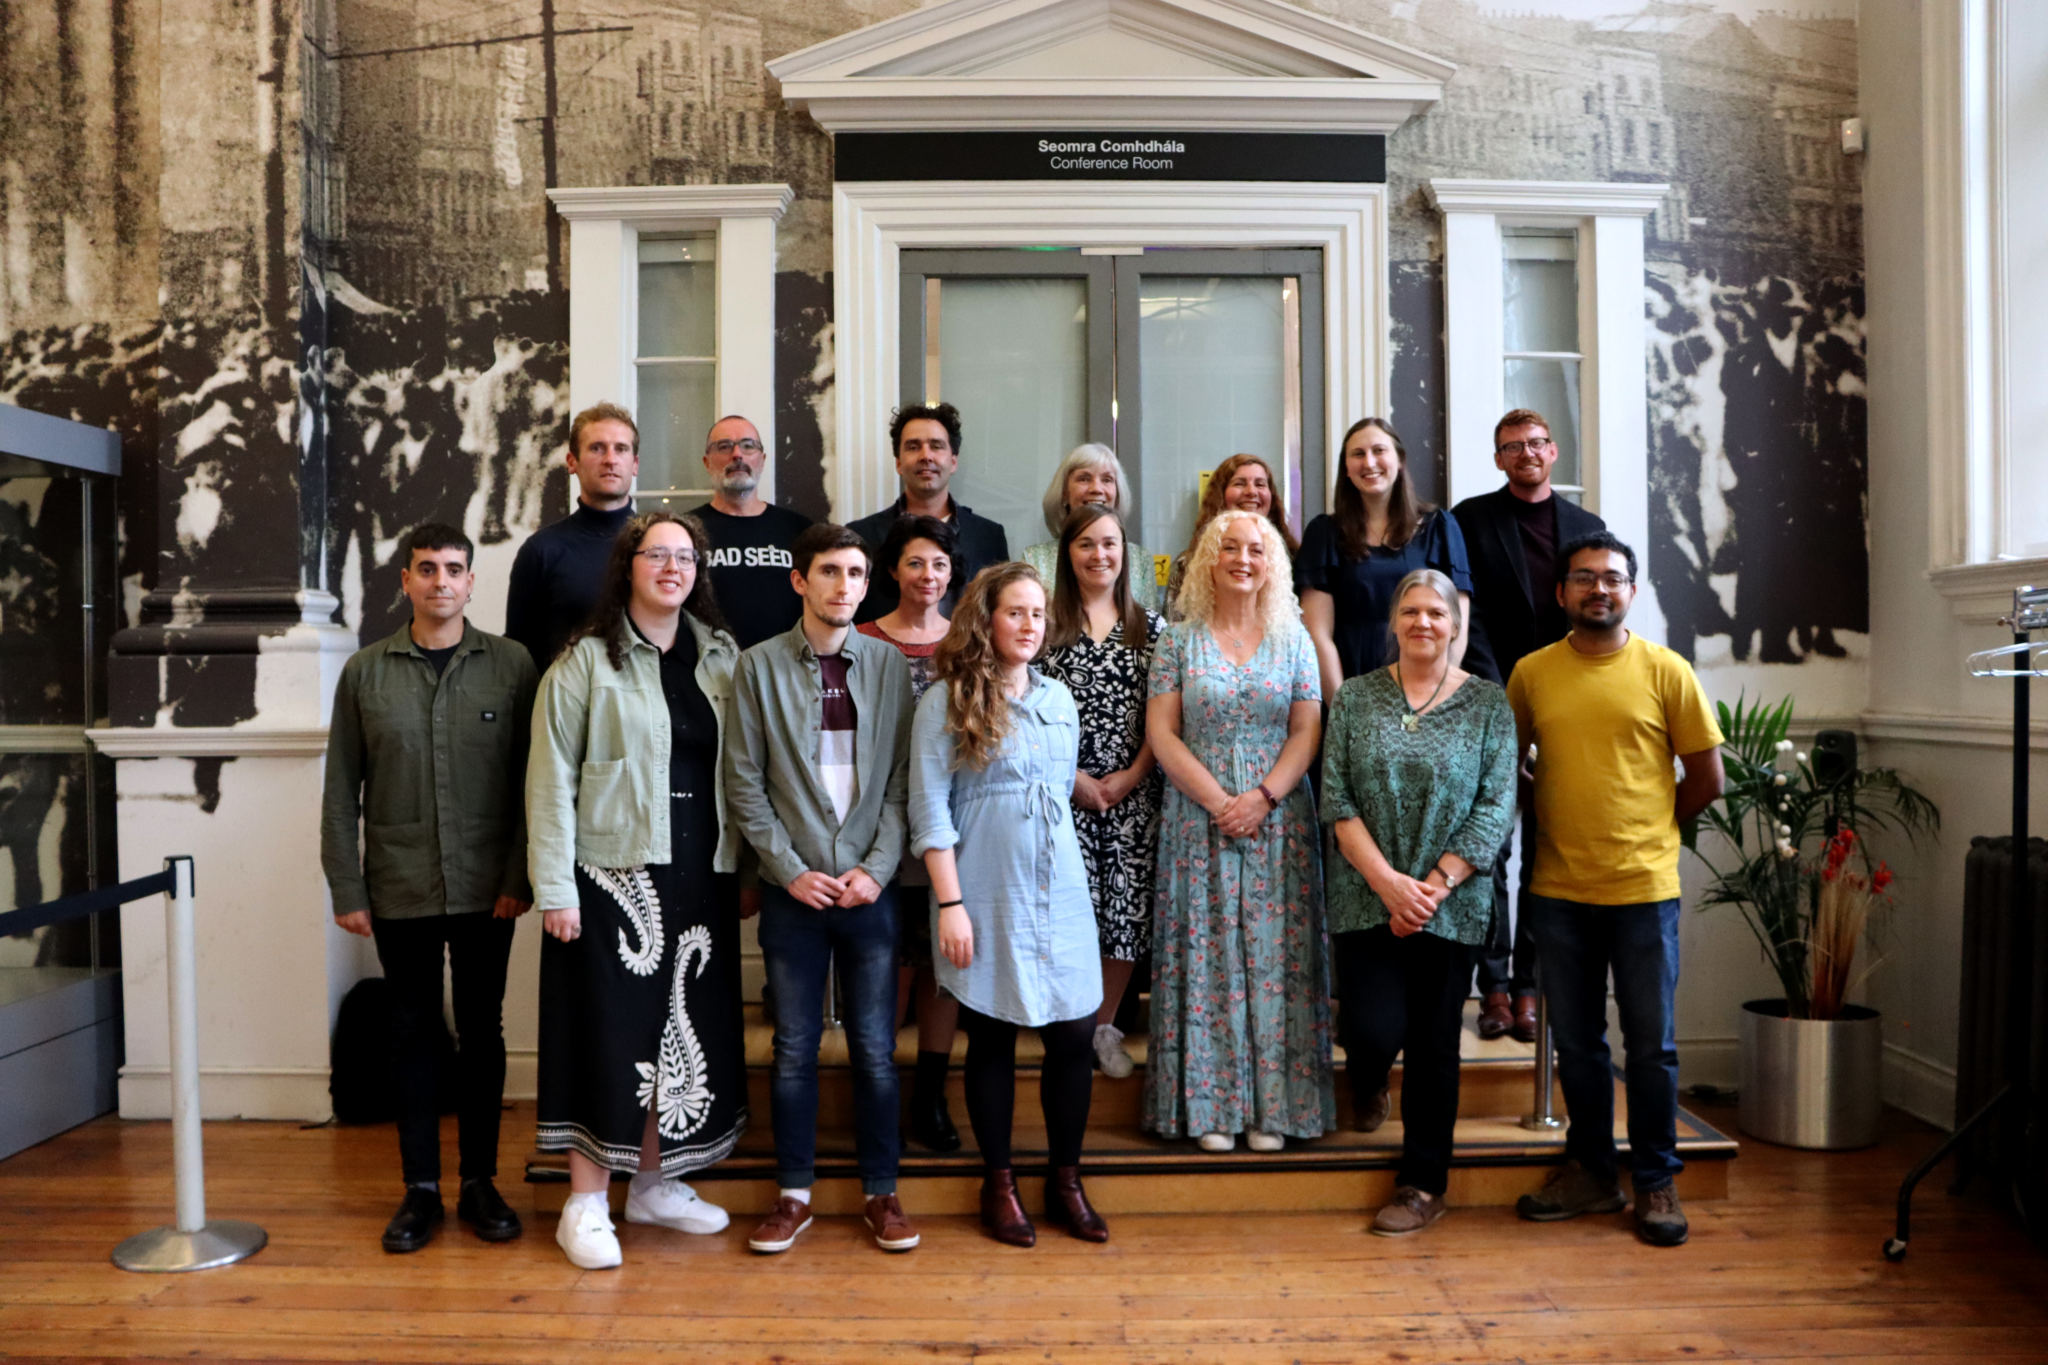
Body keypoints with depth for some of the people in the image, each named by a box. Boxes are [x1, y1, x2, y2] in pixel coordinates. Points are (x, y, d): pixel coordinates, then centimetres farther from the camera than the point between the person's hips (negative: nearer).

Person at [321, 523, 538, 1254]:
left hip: (486, 890, -1)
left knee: (482, 1032, 9)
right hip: (400, 891, 1)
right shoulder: (365, 672, 3)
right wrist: (346, 889, -1)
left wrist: (519, 877, -7)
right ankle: (421, 1189, 21)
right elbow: (341, 790, 4)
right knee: (414, 1034, 9)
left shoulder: (512, 665, -1)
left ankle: (480, 1182, 22)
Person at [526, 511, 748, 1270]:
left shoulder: (722, 656, 9)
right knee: (608, 1029, 0)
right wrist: (554, 888, -11)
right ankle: (585, 1203, 14)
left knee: (685, 1031, 11)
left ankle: (655, 1184, 27)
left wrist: (748, 867, 5)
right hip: (613, 875, -4)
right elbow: (551, 779, -7)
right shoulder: (586, 660, -4)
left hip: (700, 875, 5)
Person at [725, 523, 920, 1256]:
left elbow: (903, 778, 1)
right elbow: (745, 782, 0)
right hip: (793, 888, 0)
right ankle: (794, 1193, 23)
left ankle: (881, 1192, 21)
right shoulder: (760, 666, 0)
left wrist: (877, 868, -8)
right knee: (794, 1048, 8)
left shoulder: (890, 665, 2)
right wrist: (790, 870, -7)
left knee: (875, 1049, 7)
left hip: (870, 886, 1)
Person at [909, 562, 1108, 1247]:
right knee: (992, 1039, 6)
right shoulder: (946, 701, -5)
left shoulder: (1059, 698, 11)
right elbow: (929, 809, -8)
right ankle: (999, 1183, 22)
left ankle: (1065, 1181, 21)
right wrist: (949, 904, -12)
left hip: (1060, 892, 4)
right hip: (986, 898, -4)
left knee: (1074, 1035, 3)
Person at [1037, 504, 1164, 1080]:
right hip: (1066, 791, -2)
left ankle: (1106, 1026, 19)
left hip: (1134, 792, 2)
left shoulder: (1150, 627, 9)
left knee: (1128, 908, 3)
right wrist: (1074, 779, -9)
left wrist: (1131, 776, -6)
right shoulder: (1046, 624, 3)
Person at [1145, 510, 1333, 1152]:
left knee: (1275, 956, 1)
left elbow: (1307, 732, 2)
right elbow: (1161, 731, -2)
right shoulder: (1178, 640, 4)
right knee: (1205, 955, 0)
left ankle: (1272, 1106, 10)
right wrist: (1216, 799, -12)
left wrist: (1263, 797, -12)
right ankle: (1210, 1106, 9)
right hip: (1198, 819, -1)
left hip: (1279, 818, 1)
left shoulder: (1293, 640, 7)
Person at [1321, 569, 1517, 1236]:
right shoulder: (1355, 697, 4)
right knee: (1375, 1031, -7)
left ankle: (1423, 1184, 22)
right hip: (1366, 899, 0)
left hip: (1452, 904, 0)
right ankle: (1366, 1086, 31)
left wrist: (1434, 886, -13)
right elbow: (1336, 801, -2)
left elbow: (1496, 809, -4)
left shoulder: (1488, 703, 2)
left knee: (1435, 1045, 6)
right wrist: (1388, 882, -12)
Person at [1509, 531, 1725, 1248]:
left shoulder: (1667, 671, -2)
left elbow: (1707, 779, 2)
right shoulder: (1531, 672, 4)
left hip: (1643, 890, -2)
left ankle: (1656, 1183, 22)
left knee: (1650, 1045, 7)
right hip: (1559, 891, 2)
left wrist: (1643, 832, 5)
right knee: (1576, 1043, 13)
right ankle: (1591, 1171, 27)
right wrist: (1556, 823, 6)